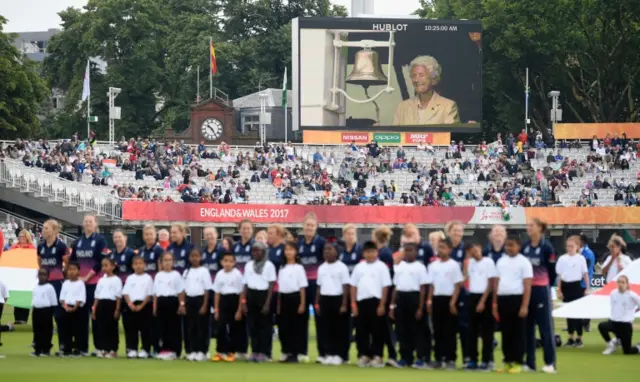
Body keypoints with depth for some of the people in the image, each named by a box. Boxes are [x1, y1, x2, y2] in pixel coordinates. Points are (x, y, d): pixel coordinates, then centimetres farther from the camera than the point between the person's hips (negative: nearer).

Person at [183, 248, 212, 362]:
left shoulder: (204, 271, -3)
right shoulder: (186, 272, 11)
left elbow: (207, 290, -5)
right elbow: (184, 290, 12)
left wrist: (205, 305, -11)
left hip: (200, 299, -4)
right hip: (189, 300, 4)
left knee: (201, 326, -2)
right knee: (189, 327, 5)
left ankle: (201, 352, 2)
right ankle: (191, 351, 10)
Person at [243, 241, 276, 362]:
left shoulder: (269, 265, -1)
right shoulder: (249, 265, 13)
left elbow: (271, 285, -4)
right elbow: (245, 284, 13)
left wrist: (267, 303, -11)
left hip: (263, 295, -4)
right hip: (251, 295, 4)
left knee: (264, 325, -2)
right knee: (252, 325, 4)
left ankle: (262, 352, 2)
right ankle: (254, 352, 9)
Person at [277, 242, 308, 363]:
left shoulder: (299, 268, -3)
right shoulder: (282, 269, 13)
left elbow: (302, 287, -5)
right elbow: (279, 287, 14)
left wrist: (302, 304, -10)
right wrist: (278, 304, 10)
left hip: (294, 297, -6)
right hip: (284, 298, 6)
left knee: (295, 327, -3)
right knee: (283, 327, 4)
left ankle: (294, 354, 1)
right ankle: (287, 353, 11)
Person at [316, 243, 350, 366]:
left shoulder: (341, 267, -5)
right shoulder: (321, 268, 11)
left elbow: (345, 287, -6)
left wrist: (344, 305, -12)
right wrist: (317, 303, 11)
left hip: (337, 299, -5)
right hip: (324, 300, 5)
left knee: (339, 328, -1)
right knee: (327, 328, 6)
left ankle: (339, 354, 4)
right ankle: (330, 353, 12)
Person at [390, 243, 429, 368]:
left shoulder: (420, 267, -2)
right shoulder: (398, 267, 14)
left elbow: (422, 289, -4)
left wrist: (420, 308, -10)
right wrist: (392, 306, 11)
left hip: (414, 297, -5)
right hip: (400, 298, 5)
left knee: (416, 329, -2)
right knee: (402, 329, 5)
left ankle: (420, 358, 1)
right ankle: (405, 358, 11)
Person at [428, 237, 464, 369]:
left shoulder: (453, 265, -4)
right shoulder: (433, 265, 11)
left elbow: (458, 285, -5)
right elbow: (432, 284, 15)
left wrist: (453, 302, -12)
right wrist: (429, 300, 6)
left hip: (448, 299, -5)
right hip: (436, 299, 5)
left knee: (449, 331, -3)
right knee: (438, 331, 7)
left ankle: (450, 359, -1)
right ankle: (439, 358, 11)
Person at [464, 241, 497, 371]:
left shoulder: (488, 262, -5)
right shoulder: (470, 263, 12)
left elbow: (491, 283, -8)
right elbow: (465, 280, 16)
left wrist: (482, 301, -12)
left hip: (485, 298, -6)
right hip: (472, 297, 6)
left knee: (486, 331, -3)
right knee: (472, 330, 6)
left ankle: (487, 361, -2)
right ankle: (473, 360, 10)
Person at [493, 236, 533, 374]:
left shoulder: (524, 262, -4)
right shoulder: (501, 261, 13)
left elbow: (527, 286, -8)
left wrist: (524, 306, -14)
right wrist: (494, 302, 11)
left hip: (517, 299, -5)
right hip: (502, 299, 5)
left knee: (517, 332, -1)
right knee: (506, 332, 8)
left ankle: (517, 363, 2)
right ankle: (508, 362, 14)